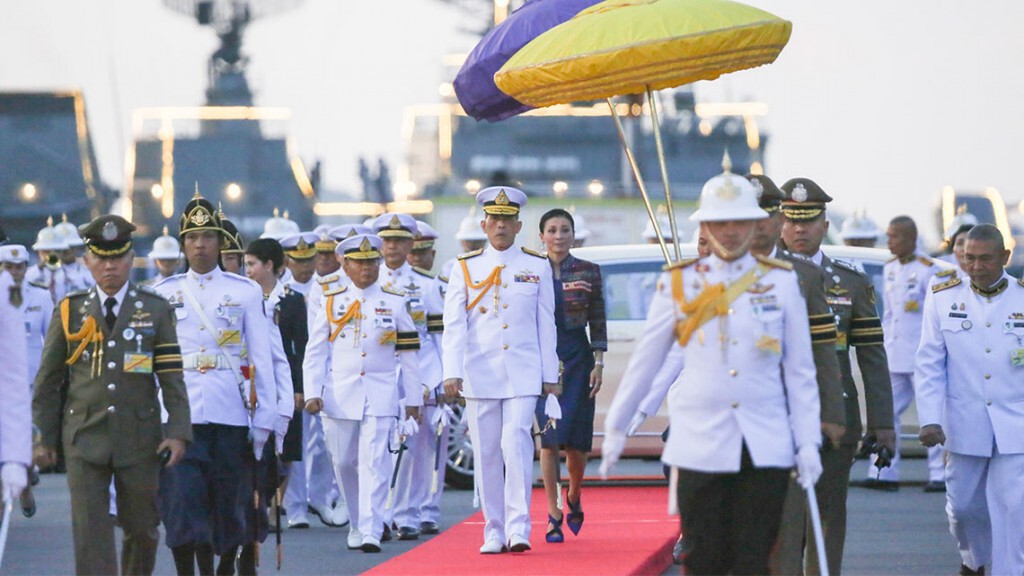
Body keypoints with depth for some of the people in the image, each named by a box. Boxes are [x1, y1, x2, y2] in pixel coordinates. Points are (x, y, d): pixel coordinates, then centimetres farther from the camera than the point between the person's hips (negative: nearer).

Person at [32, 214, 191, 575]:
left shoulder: (157, 310, 4)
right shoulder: (70, 311, 5)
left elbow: (172, 378, 1)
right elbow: (47, 381, 8)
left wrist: (178, 432, -9)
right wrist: (43, 437, 5)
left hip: (140, 437, 1)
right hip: (85, 437, 0)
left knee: (142, 528, 10)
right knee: (90, 532, -8)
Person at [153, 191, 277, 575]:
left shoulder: (246, 292, 6)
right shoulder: (164, 294, 8)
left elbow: (261, 359, 5)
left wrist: (264, 420, 0)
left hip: (230, 413, 0)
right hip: (180, 413, 0)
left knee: (229, 510, 6)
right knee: (182, 510, -8)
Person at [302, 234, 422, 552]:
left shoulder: (394, 302, 6)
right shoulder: (332, 303, 7)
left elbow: (408, 354, 8)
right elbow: (315, 352, 6)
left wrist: (413, 398, 6)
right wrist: (312, 393, -4)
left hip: (380, 396, -2)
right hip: (339, 396, 2)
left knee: (375, 462, -12)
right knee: (344, 463, 8)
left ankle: (371, 532, -15)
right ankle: (357, 524, 26)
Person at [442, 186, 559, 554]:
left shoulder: (537, 267, 7)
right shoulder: (465, 268, 6)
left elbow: (546, 325, 9)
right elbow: (454, 325, 0)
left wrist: (550, 376, 7)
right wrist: (452, 372, -10)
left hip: (523, 373, -1)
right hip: (480, 373, 1)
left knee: (517, 441, -15)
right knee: (486, 452, 2)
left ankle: (518, 527, -15)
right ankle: (494, 530, 9)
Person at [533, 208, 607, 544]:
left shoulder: (589, 272, 4)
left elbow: (597, 322, 3)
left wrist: (598, 364, -2)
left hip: (577, 357, 0)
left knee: (577, 440, 0)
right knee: (548, 439, -4)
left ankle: (574, 496, 29)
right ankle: (554, 516, 0)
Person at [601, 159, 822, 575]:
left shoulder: (782, 282, 5)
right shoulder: (679, 284, 4)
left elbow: (800, 371, 6)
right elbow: (643, 363, 10)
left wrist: (808, 443, 2)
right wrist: (615, 427, 13)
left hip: (766, 447, 0)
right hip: (700, 446, 0)